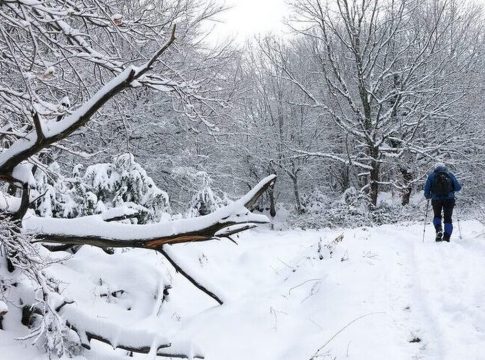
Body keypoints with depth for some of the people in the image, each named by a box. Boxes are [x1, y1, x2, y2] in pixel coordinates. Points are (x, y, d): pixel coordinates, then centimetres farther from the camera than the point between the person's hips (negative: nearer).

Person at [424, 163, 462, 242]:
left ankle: (438, 229, -7)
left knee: (437, 216, 20)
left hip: (436, 200, 0)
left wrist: (428, 196, 19)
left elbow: (426, 189, 1)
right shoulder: (450, 174, 9)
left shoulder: (431, 176, 7)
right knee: (448, 218, 11)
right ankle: (446, 238, 2)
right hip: (449, 199, 0)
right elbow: (458, 187, 4)